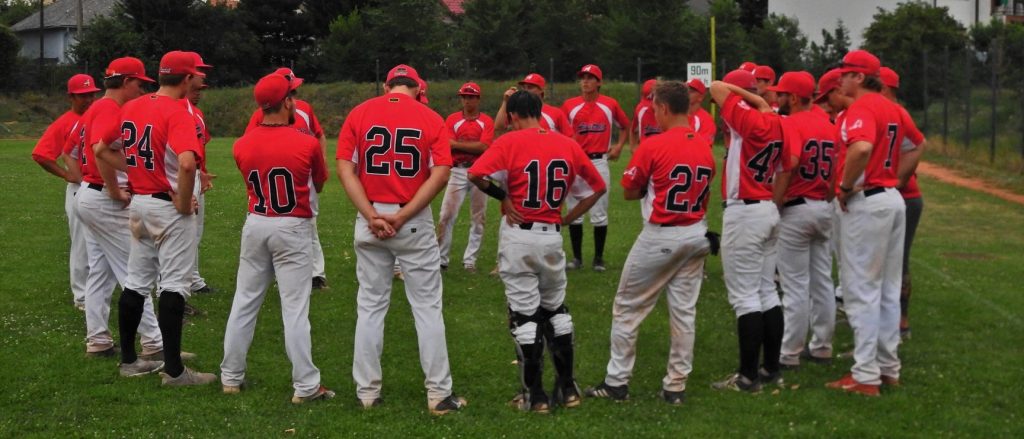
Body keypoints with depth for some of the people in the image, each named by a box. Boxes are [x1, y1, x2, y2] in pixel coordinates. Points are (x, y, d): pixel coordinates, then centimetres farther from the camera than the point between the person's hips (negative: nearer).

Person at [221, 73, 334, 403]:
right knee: (295, 308, -1)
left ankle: (231, 377, 20)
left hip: (255, 226, 4)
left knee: (244, 302, 13)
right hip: (293, 228, -4)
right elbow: (319, 184, 5)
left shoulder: (241, 145, -2)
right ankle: (306, 386, 2)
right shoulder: (307, 144, -12)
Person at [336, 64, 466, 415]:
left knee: (370, 306, 11)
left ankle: (367, 392, 15)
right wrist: (403, 216, -13)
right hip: (416, 224, -2)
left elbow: (345, 168, -6)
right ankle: (439, 394, 7)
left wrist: (372, 215, -11)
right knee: (427, 307, 5)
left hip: (369, 219, 2)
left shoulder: (360, 113, 3)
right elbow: (440, 173, -11)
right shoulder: (431, 119, -1)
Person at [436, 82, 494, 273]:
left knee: (478, 218, 4)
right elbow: (448, 145, -5)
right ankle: (441, 259, -2)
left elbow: (484, 146, -10)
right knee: (446, 216, -7)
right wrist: (474, 146, -10)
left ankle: (470, 260, 12)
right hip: (457, 172, 0)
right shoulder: (452, 119, 7)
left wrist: (458, 144, -9)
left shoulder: (486, 121, 4)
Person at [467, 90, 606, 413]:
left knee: (524, 314, 4)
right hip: (552, 237, 4)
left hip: (518, 236, -4)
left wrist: (503, 196, -5)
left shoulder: (510, 141, -8)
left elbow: (476, 174, -20)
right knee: (556, 310, 20)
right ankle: (567, 388, 23)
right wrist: (567, 219, 11)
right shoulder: (568, 145, 4)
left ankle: (535, 395, 7)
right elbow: (597, 187, 11)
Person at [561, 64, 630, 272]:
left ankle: (599, 258, 9)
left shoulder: (610, 104, 2)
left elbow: (625, 126, 17)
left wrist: (619, 146, 4)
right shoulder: (570, 105, 2)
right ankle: (577, 257, 13)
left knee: (599, 213, 1)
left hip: (599, 162, -1)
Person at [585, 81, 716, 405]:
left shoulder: (653, 146, -14)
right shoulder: (705, 149, 3)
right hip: (696, 235, 6)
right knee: (684, 311, 10)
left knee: (627, 308, 7)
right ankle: (676, 386, 14)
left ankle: (617, 382, 10)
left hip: (660, 237, -5)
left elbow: (630, 192, -5)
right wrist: (676, 191, 9)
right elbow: (704, 195, 11)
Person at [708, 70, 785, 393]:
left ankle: (748, 376, -3)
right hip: (769, 209, 9)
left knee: (744, 295, -5)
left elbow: (716, 87, -14)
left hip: (744, 211, -9)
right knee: (767, 291, 14)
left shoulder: (749, 119, -16)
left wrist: (752, 96, -6)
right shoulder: (774, 123, 8)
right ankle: (772, 369, 19)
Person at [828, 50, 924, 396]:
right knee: (888, 290, 15)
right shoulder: (892, 109, 12)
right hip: (893, 199, 9)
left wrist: (846, 187, -22)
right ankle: (888, 368, 22)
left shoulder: (861, 107, -16)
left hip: (866, 203, -9)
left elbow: (862, 148, -35)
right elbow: (915, 149, 23)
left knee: (861, 290, -3)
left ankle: (866, 377, -1)